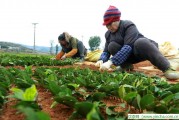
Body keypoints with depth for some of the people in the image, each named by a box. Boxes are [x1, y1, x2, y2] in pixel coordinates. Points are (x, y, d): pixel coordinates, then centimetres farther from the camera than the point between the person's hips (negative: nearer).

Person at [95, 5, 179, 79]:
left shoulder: (128, 25, -21)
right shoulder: (108, 34, -1)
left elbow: (128, 47, -35)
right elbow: (106, 51, -3)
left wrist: (110, 62, -45)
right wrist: (101, 60, -28)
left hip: (140, 50, -5)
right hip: (127, 56, 5)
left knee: (140, 42, -40)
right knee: (112, 46, -22)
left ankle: (167, 69, -39)